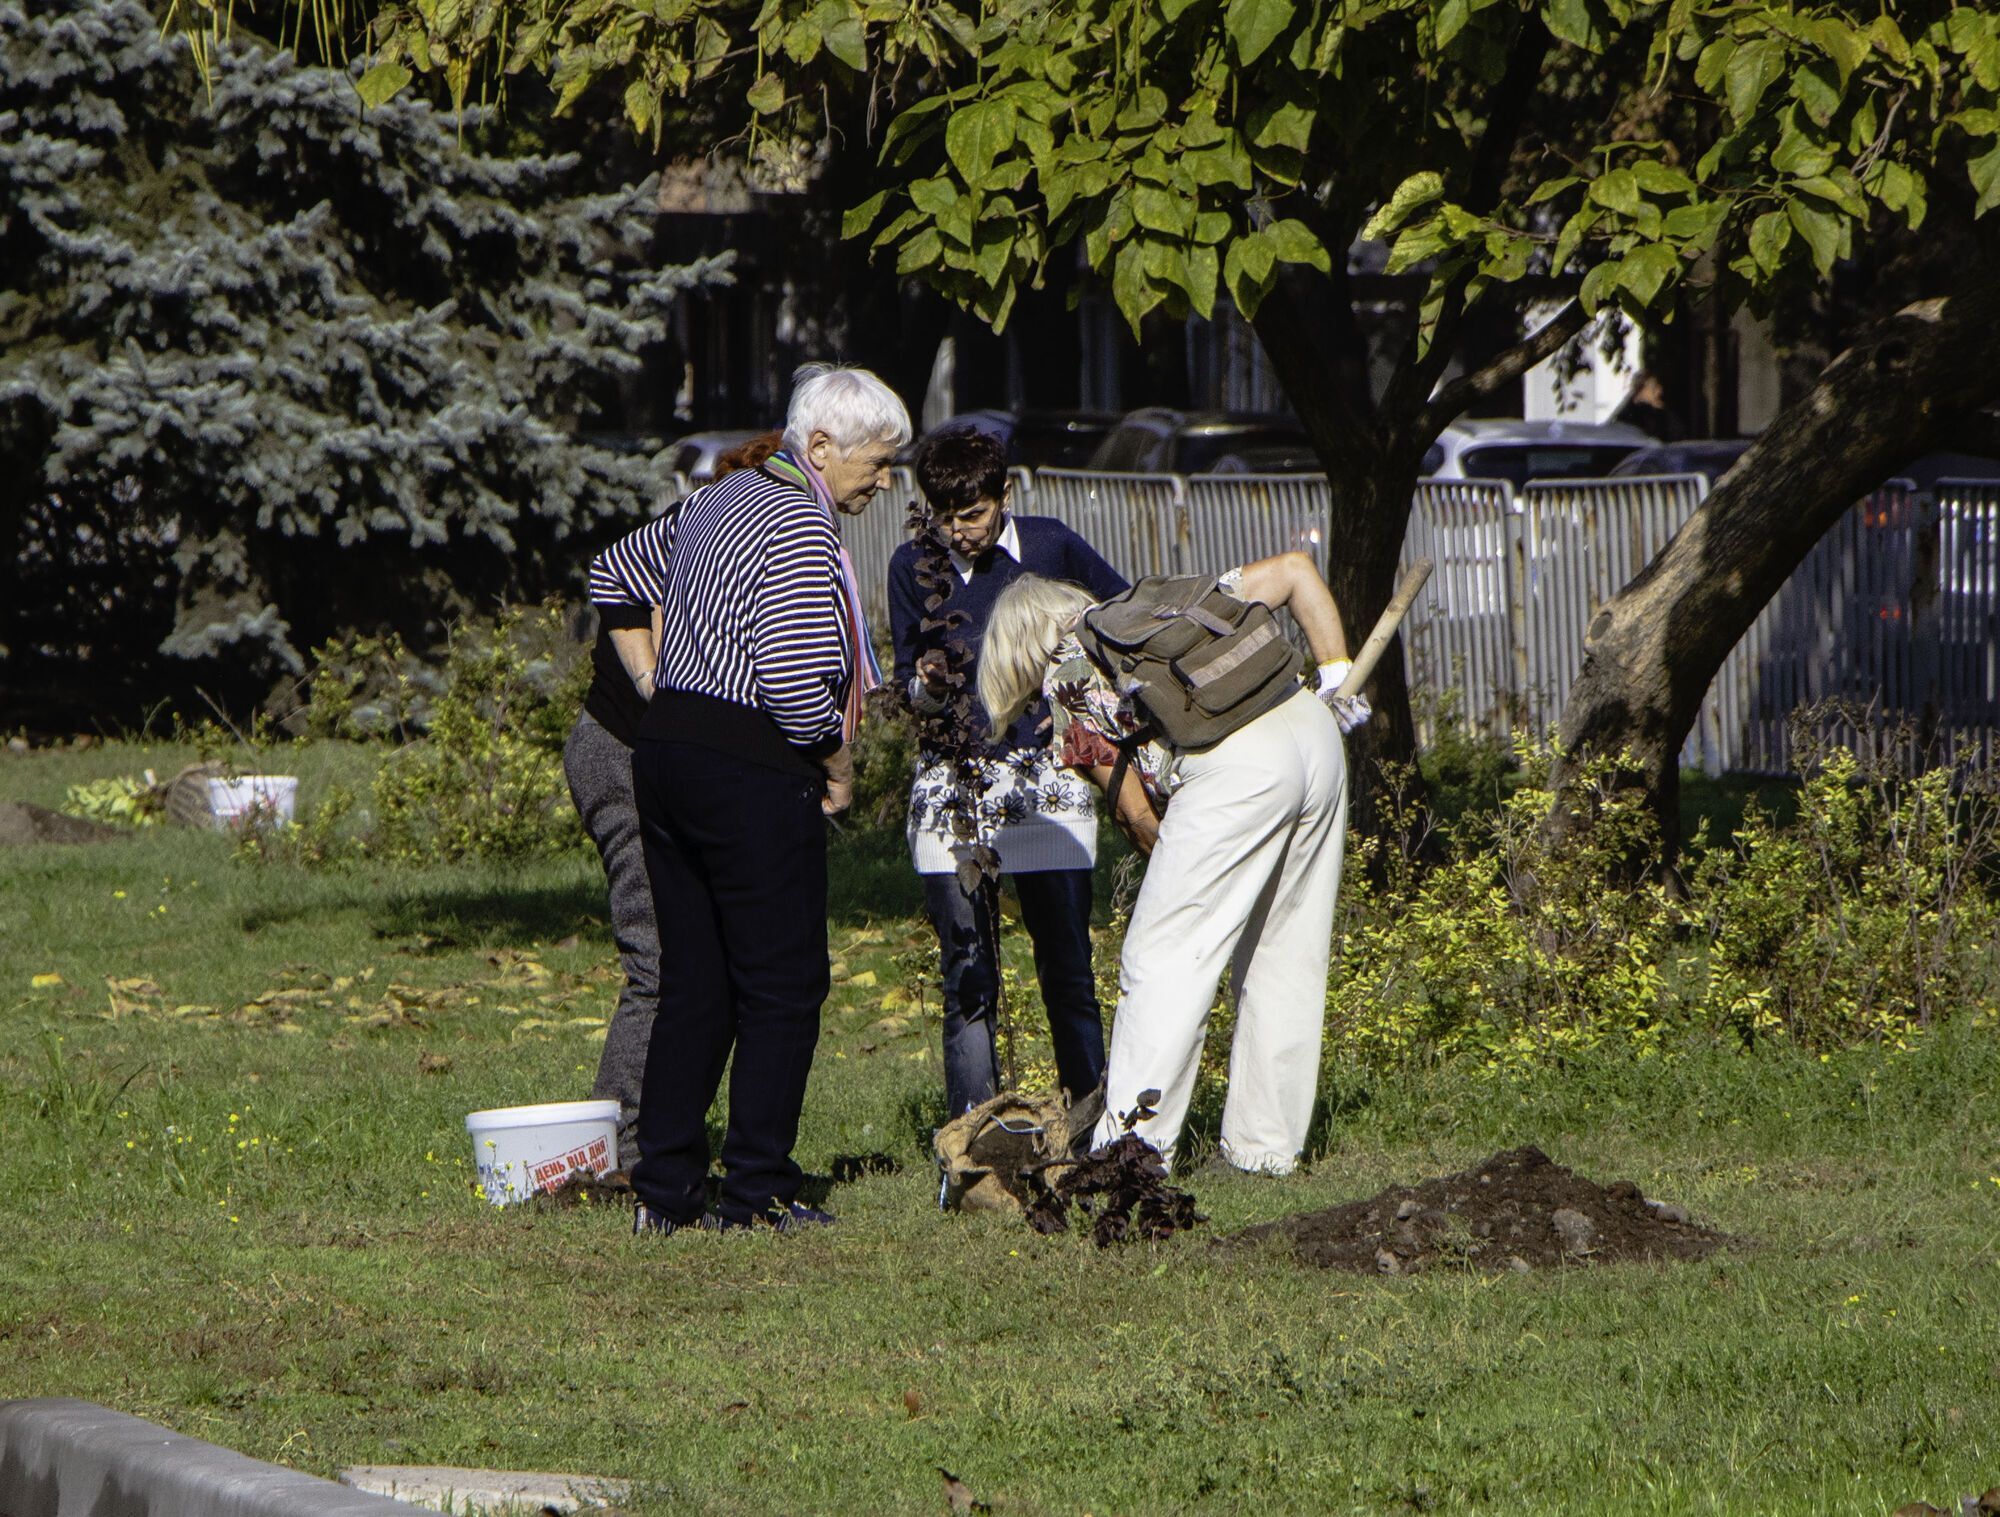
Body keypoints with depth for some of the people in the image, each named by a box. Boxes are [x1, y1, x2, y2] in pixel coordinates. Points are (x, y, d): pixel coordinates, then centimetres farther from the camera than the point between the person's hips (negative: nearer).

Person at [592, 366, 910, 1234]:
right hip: (753, 773, -9)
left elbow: (616, 576, 29)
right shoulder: (800, 526, -14)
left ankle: (664, 1190, 10)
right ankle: (756, 1194, -1)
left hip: (664, 756, 9)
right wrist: (838, 763, -5)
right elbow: (797, 681, -22)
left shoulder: (717, 501, 15)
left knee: (692, 980, 11)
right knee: (783, 987, -1)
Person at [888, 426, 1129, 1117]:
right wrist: (926, 685, -14)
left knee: (1067, 971, -4)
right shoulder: (913, 565, 5)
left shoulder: (1051, 547, 2)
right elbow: (908, 679, 9)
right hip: (951, 789, 1)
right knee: (966, 980, -2)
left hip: (1045, 782, -1)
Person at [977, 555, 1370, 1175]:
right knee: (1286, 957, 14)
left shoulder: (1067, 676, 16)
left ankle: (1133, 1136, -7)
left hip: (1233, 764, -6)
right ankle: (1268, 1143, 17)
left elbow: (1136, 811, 14)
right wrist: (1335, 677, 22)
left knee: (1164, 955, -2)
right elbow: (1296, 569, 27)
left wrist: (1170, 872, 30)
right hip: (1315, 730, 6)